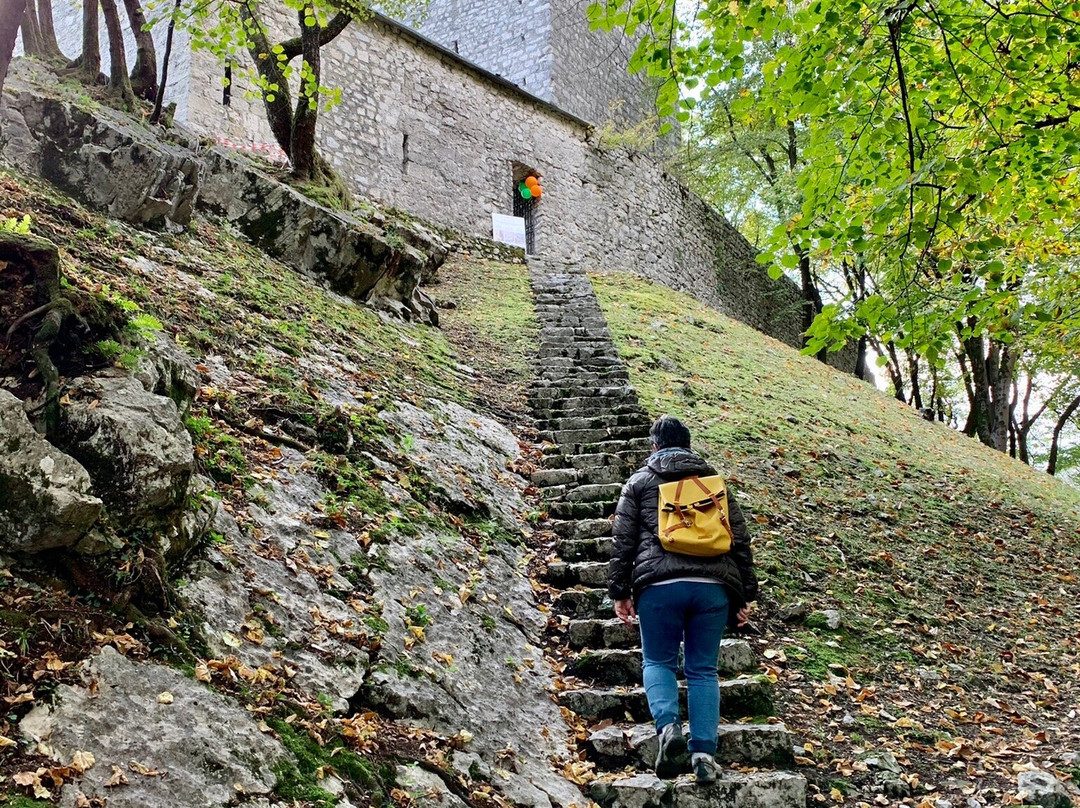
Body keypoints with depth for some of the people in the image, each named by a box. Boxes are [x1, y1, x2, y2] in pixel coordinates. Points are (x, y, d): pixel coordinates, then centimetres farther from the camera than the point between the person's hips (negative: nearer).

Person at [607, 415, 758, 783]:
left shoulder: (640, 481, 12)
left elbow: (623, 541, 5)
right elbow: (741, 541, 15)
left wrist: (619, 591, 8)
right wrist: (744, 596, 18)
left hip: (660, 584, -2)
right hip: (713, 585, 2)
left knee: (657, 661, 12)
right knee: (703, 669, 9)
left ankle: (669, 726, -12)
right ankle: (704, 752, 0)